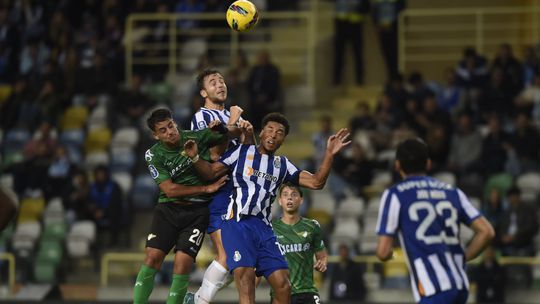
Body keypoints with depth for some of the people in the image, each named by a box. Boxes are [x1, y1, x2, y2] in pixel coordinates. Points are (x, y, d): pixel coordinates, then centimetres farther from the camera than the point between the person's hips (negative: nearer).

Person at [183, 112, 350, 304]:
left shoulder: (282, 164, 20)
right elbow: (211, 173, 8)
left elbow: (315, 182, 14)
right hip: (238, 224, -5)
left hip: (263, 228, 5)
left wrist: (329, 154, 5)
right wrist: (195, 158, -11)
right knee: (245, 278, -24)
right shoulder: (242, 151, 9)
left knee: (283, 285, -2)